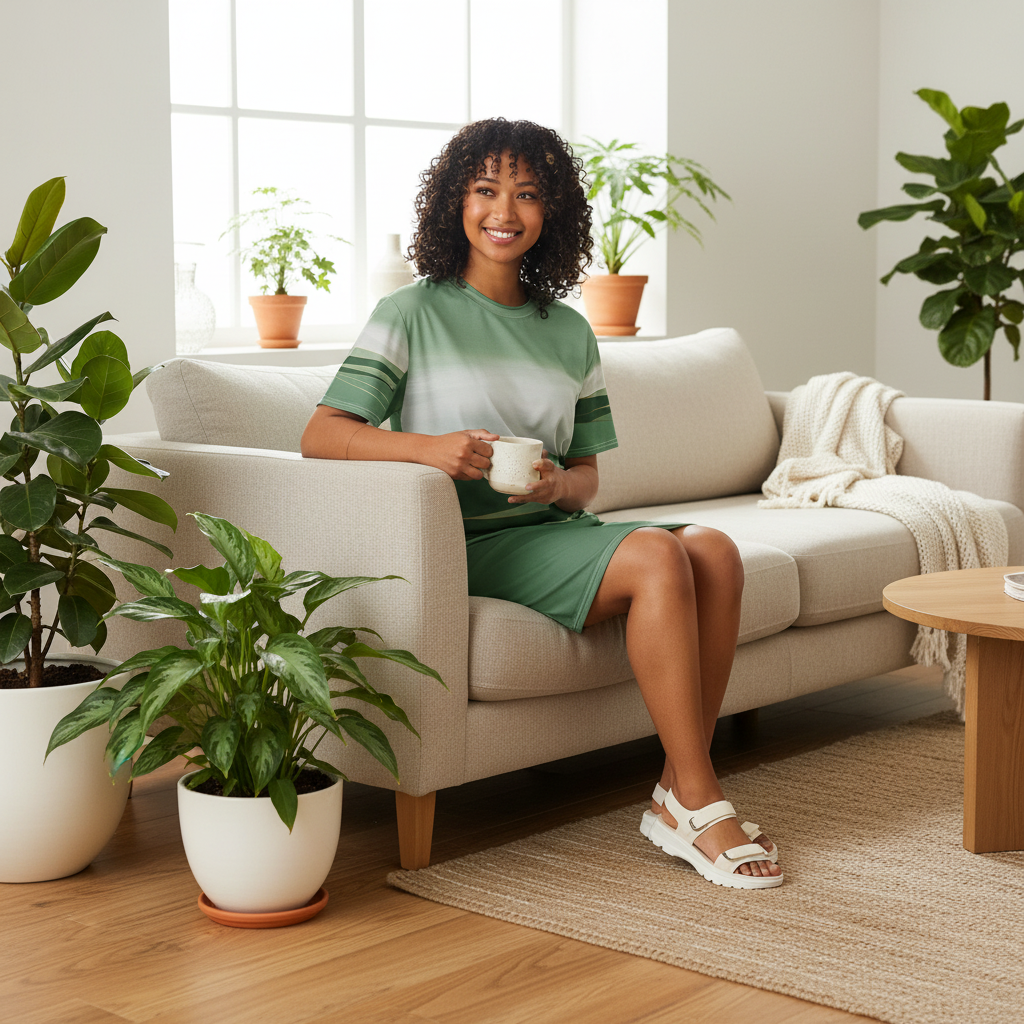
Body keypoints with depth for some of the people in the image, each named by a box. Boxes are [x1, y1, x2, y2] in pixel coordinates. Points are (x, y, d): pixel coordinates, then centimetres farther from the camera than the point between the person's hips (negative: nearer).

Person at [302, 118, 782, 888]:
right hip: (474, 545, -6)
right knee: (658, 557, -28)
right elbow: (320, 435, -9)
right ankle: (699, 805, -20)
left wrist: (561, 484, -9)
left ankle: (678, 795, -17)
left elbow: (589, 471, 16)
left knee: (716, 551, -21)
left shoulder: (569, 332, 15)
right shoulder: (414, 314, 0)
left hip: (555, 531, 6)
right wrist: (427, 447, -26)